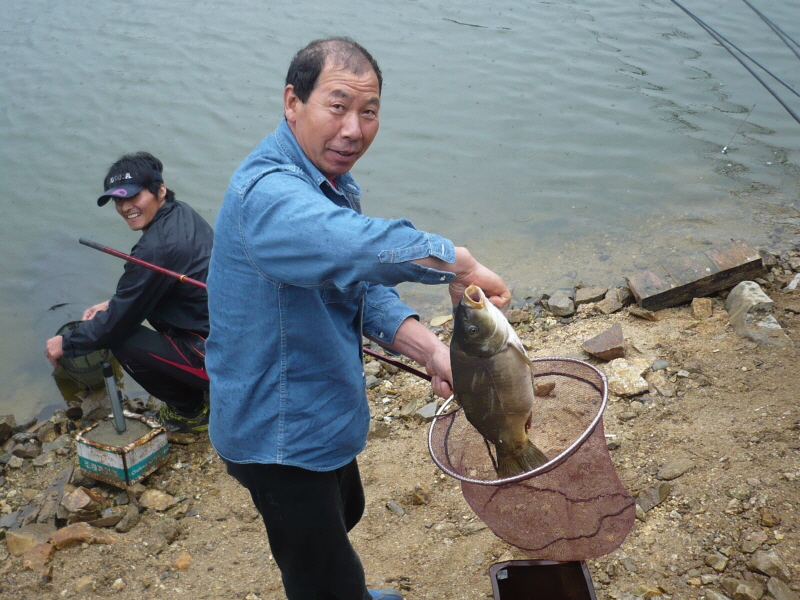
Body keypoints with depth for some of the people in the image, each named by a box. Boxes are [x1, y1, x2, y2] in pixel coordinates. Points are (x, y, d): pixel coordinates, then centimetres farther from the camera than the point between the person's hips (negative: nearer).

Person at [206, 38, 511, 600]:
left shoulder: (336, 184, 3)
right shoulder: (266, 193, -32)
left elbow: (364, 288, 1)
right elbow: (355, 246, -52)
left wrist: (430, 348, -14)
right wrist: (458, 263, -38)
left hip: (324, 412, 10)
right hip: (280, 434, -10)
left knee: (344, 513, 35)